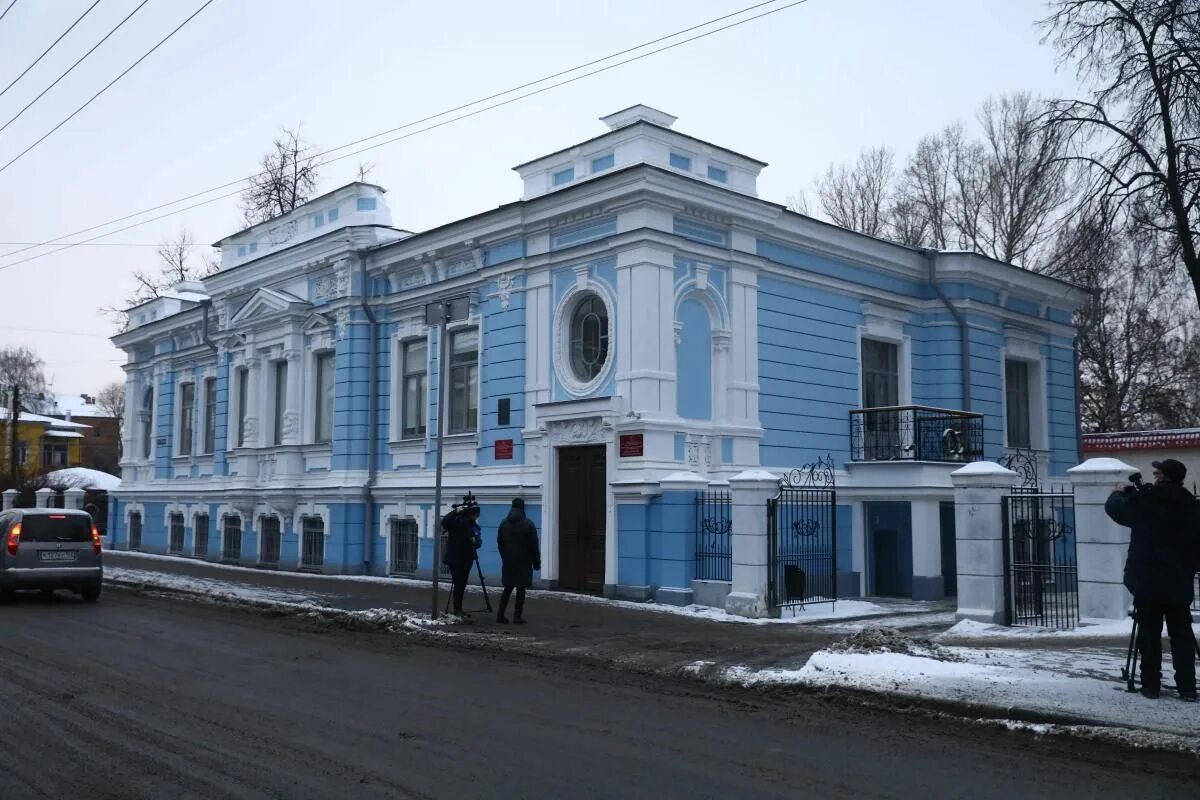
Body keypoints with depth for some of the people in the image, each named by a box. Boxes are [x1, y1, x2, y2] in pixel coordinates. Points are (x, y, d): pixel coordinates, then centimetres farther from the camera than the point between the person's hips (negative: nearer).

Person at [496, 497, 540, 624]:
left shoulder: (504, 523, 6)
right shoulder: (528, 524, -8)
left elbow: (499, 543, 10)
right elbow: (534, 545, -8)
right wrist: (536, 562, -1)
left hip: (508, 562, 4)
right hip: (523, 562, -4)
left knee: (508, 588, 11)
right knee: (521, 589, 0)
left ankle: (500, 615, 8)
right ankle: (518, 616, -2)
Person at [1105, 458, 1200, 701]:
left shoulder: (1144, 501, -10)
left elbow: (1114, 508, 7)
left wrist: (1119, 493, 27)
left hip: (1147, 581, -2)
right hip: (1179, 582, 3)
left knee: (1149, 634, 4)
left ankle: (1151, 685, 7)